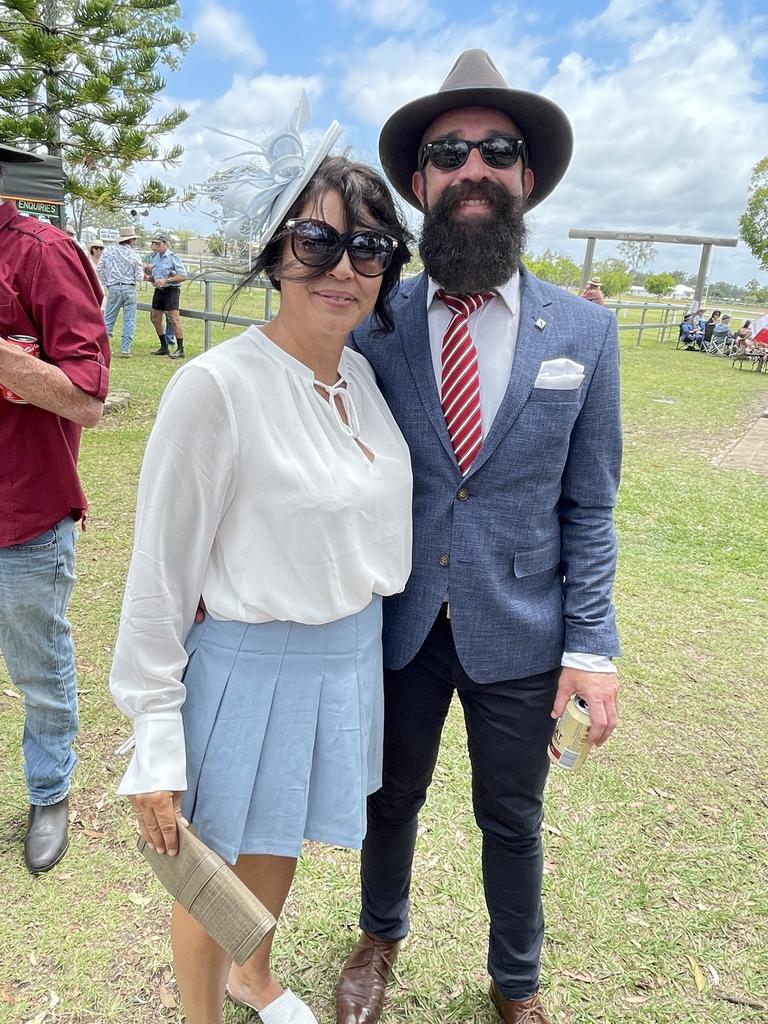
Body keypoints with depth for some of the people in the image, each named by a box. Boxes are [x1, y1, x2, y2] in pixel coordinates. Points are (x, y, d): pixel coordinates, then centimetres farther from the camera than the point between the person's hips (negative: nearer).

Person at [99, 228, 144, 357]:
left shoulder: (108, 250, 4)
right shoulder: (134, 254, 0)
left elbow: (100, 269, 5)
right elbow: (139, 276, -1)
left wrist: (106, 284, 17)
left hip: (113, 288, 1)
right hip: (130, 289, -1)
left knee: (108, 319, 7)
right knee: (129, 321, 4)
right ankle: (125, 350, 1)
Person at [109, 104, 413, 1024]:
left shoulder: (361, 376, 0)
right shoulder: (216, 387, -21)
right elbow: (160, 576, -16)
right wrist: (155, 746, -13)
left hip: (350, 657, 7)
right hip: (248, 667, -6)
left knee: (281, 842, 28)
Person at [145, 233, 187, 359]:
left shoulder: (173, 257, -9)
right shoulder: (154, 257, 13)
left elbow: (183, 276, -14)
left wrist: (166, 280, -19)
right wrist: (149, 277, -1)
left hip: (171, 290, -8)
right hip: (159, 291, 8)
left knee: (174, 319, -12)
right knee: (155, 318, 11)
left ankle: (180, 349, -9)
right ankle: (164, 347, 23)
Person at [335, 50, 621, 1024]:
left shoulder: (583, 332, -5)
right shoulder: (372, 325, -7)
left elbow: (588, 506, -2)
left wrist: (591, 647, -6)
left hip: (518, 633, 0)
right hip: (396, 624, 0)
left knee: (512, 821, 19)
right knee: (391, 799, 22)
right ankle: (380, 937, 54)